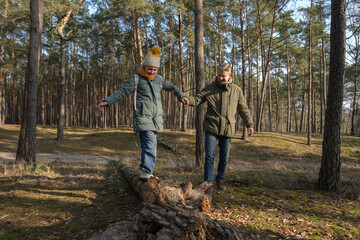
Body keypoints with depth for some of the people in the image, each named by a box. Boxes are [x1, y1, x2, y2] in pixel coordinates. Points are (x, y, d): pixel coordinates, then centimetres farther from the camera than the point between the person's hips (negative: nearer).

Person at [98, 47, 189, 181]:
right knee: (149, 143, -18)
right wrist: (107, 102, -17)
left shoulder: (158, 79, 14)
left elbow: (171, 87, 31)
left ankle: (147, 171, 18)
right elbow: (122, 92, -6)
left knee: (151, 144, 8)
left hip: (156, 117, 6)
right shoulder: (136, 78, -2)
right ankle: (146, 171, -18)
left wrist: (181, 96, 24)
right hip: (143, 116, -6)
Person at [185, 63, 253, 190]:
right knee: (209, 156, -6)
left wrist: (249, 124, 12)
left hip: (228, 129, 2)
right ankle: (208, 182, 4)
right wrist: (188, 100, -25)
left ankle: (220, 179, 33)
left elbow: (244, 109, 14)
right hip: (211, 127, -2)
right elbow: (197, 99, -4)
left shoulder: (236, 90, 9)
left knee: (224, 158, 13)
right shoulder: (209, 88, 4)